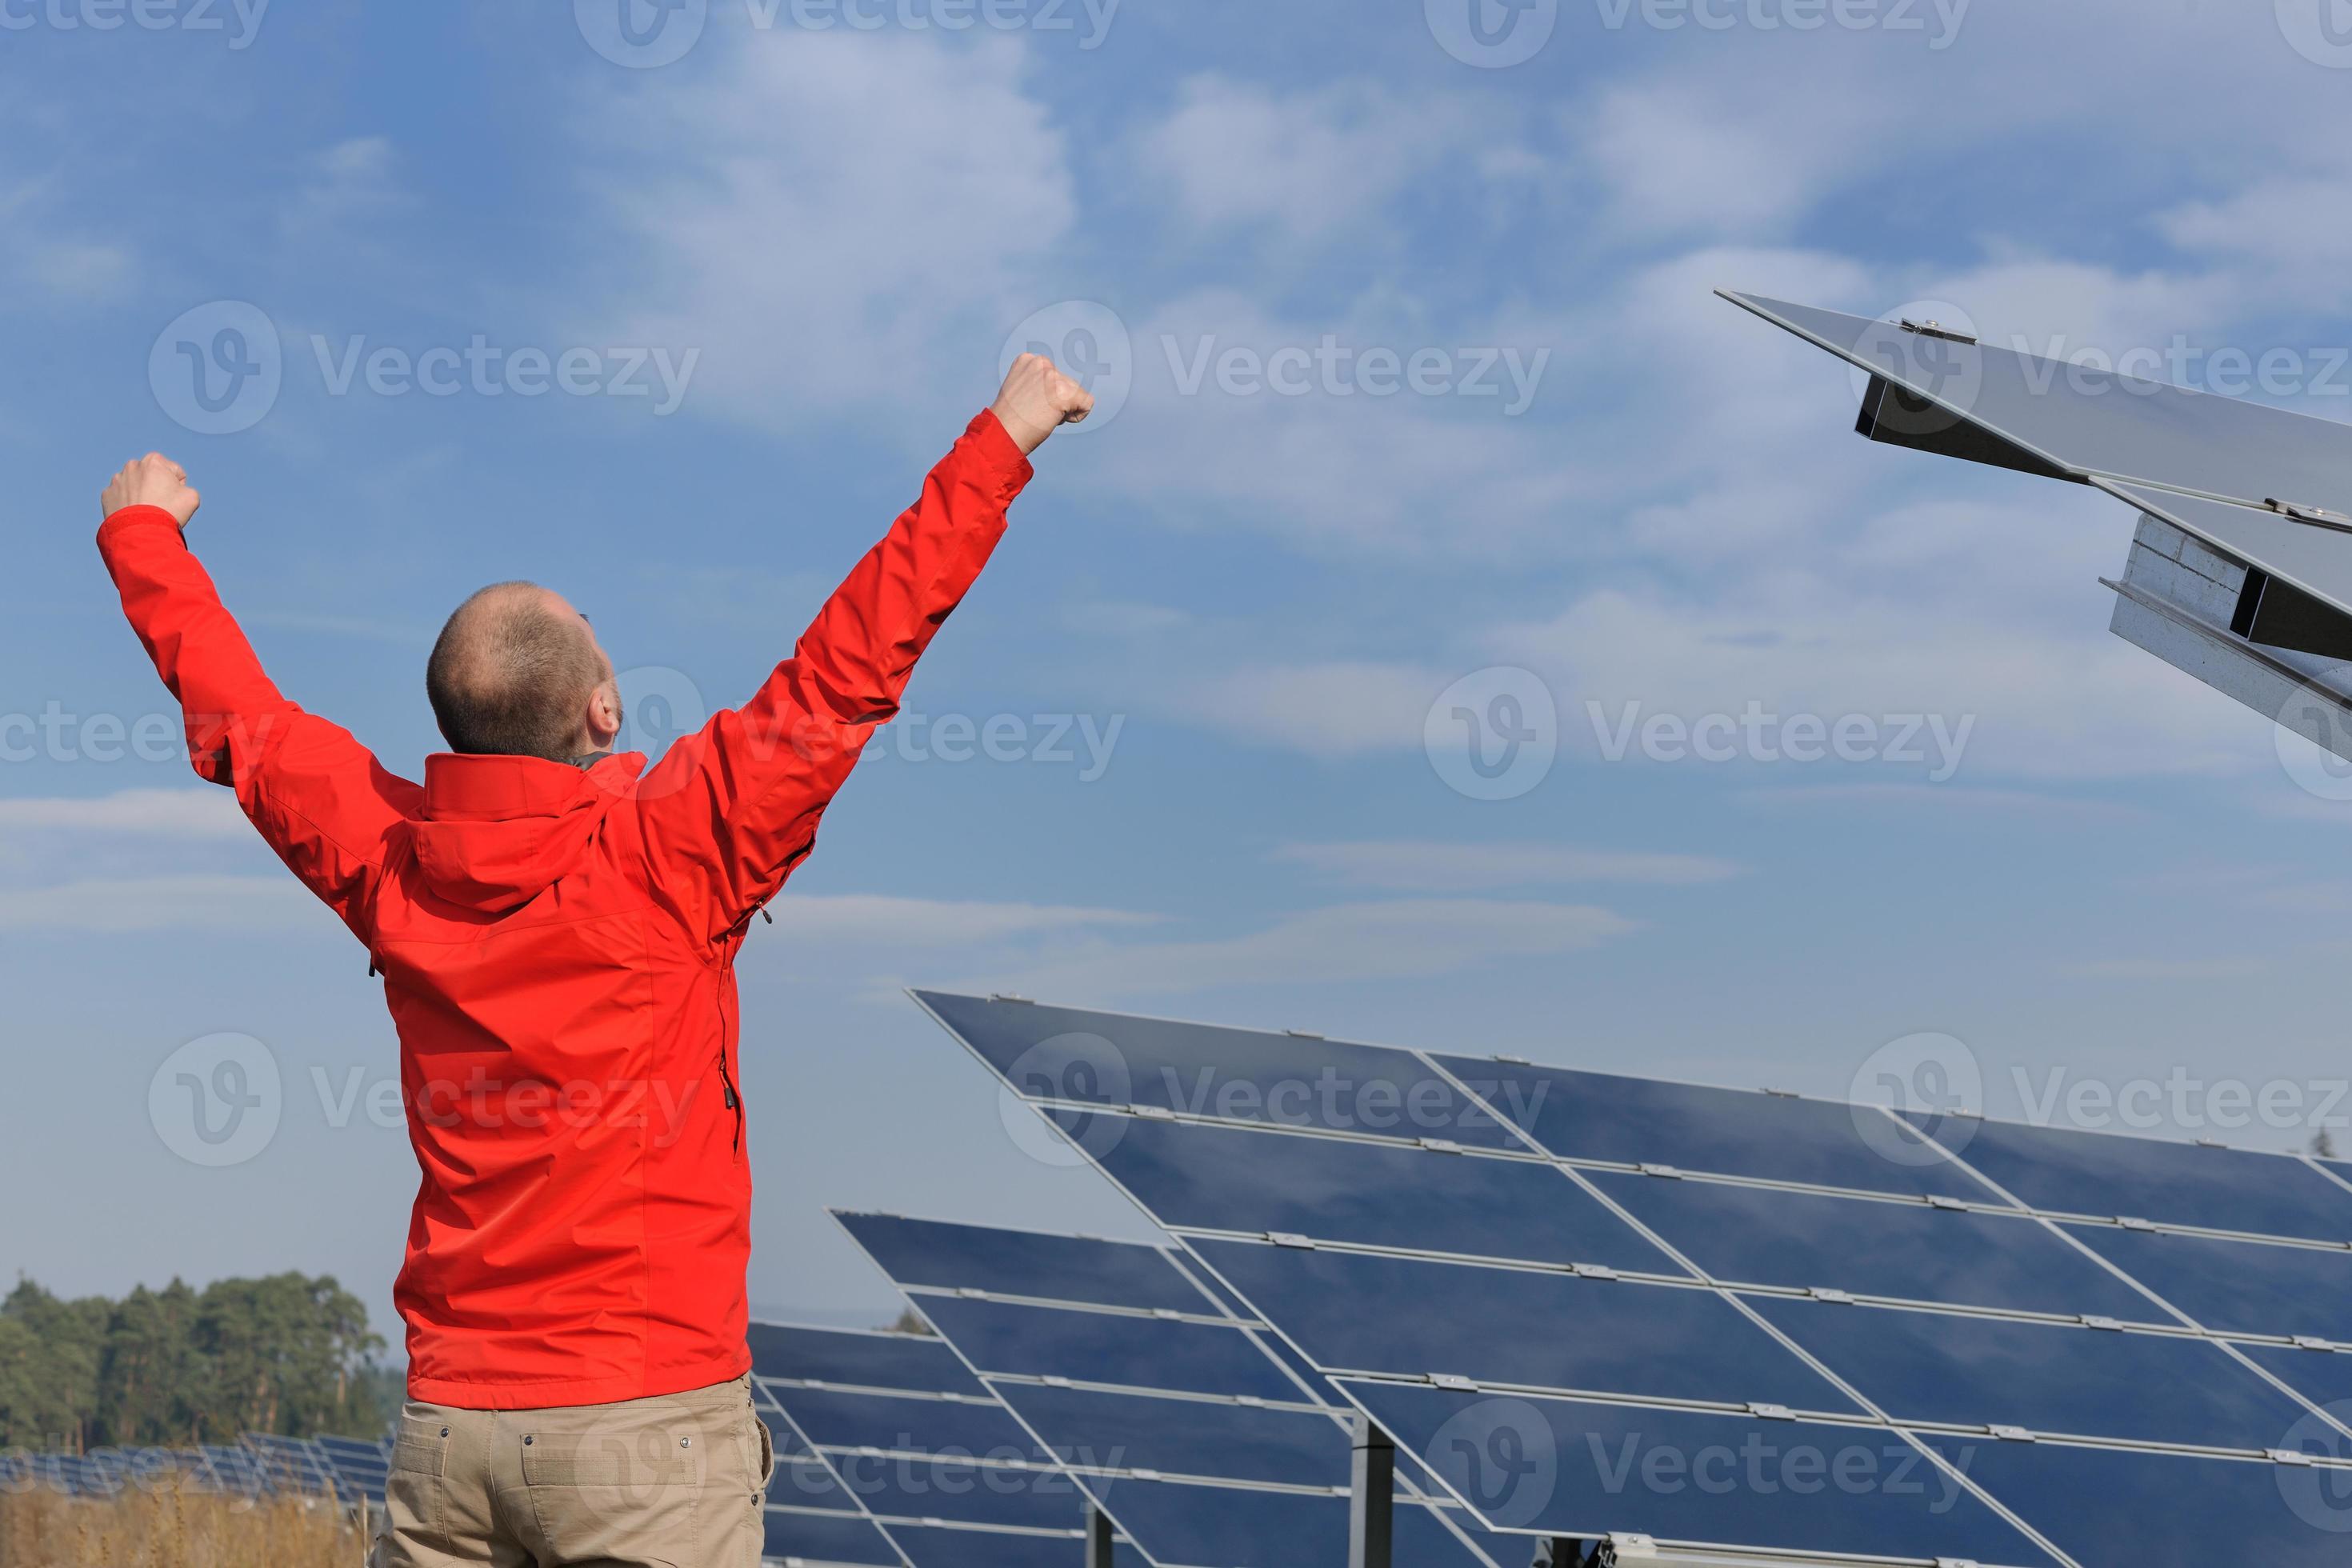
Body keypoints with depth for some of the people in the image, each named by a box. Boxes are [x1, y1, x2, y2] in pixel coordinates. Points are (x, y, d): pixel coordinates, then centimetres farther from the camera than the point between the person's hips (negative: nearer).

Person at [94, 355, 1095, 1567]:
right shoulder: (670, 854, -10)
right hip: (649, 1422, -5)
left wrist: (142, 534, 36)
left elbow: (233, 712, 19)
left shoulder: (388, 862, 3)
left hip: (446, 1431, 5)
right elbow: (850, 670, -7)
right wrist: (998, 445, 0)